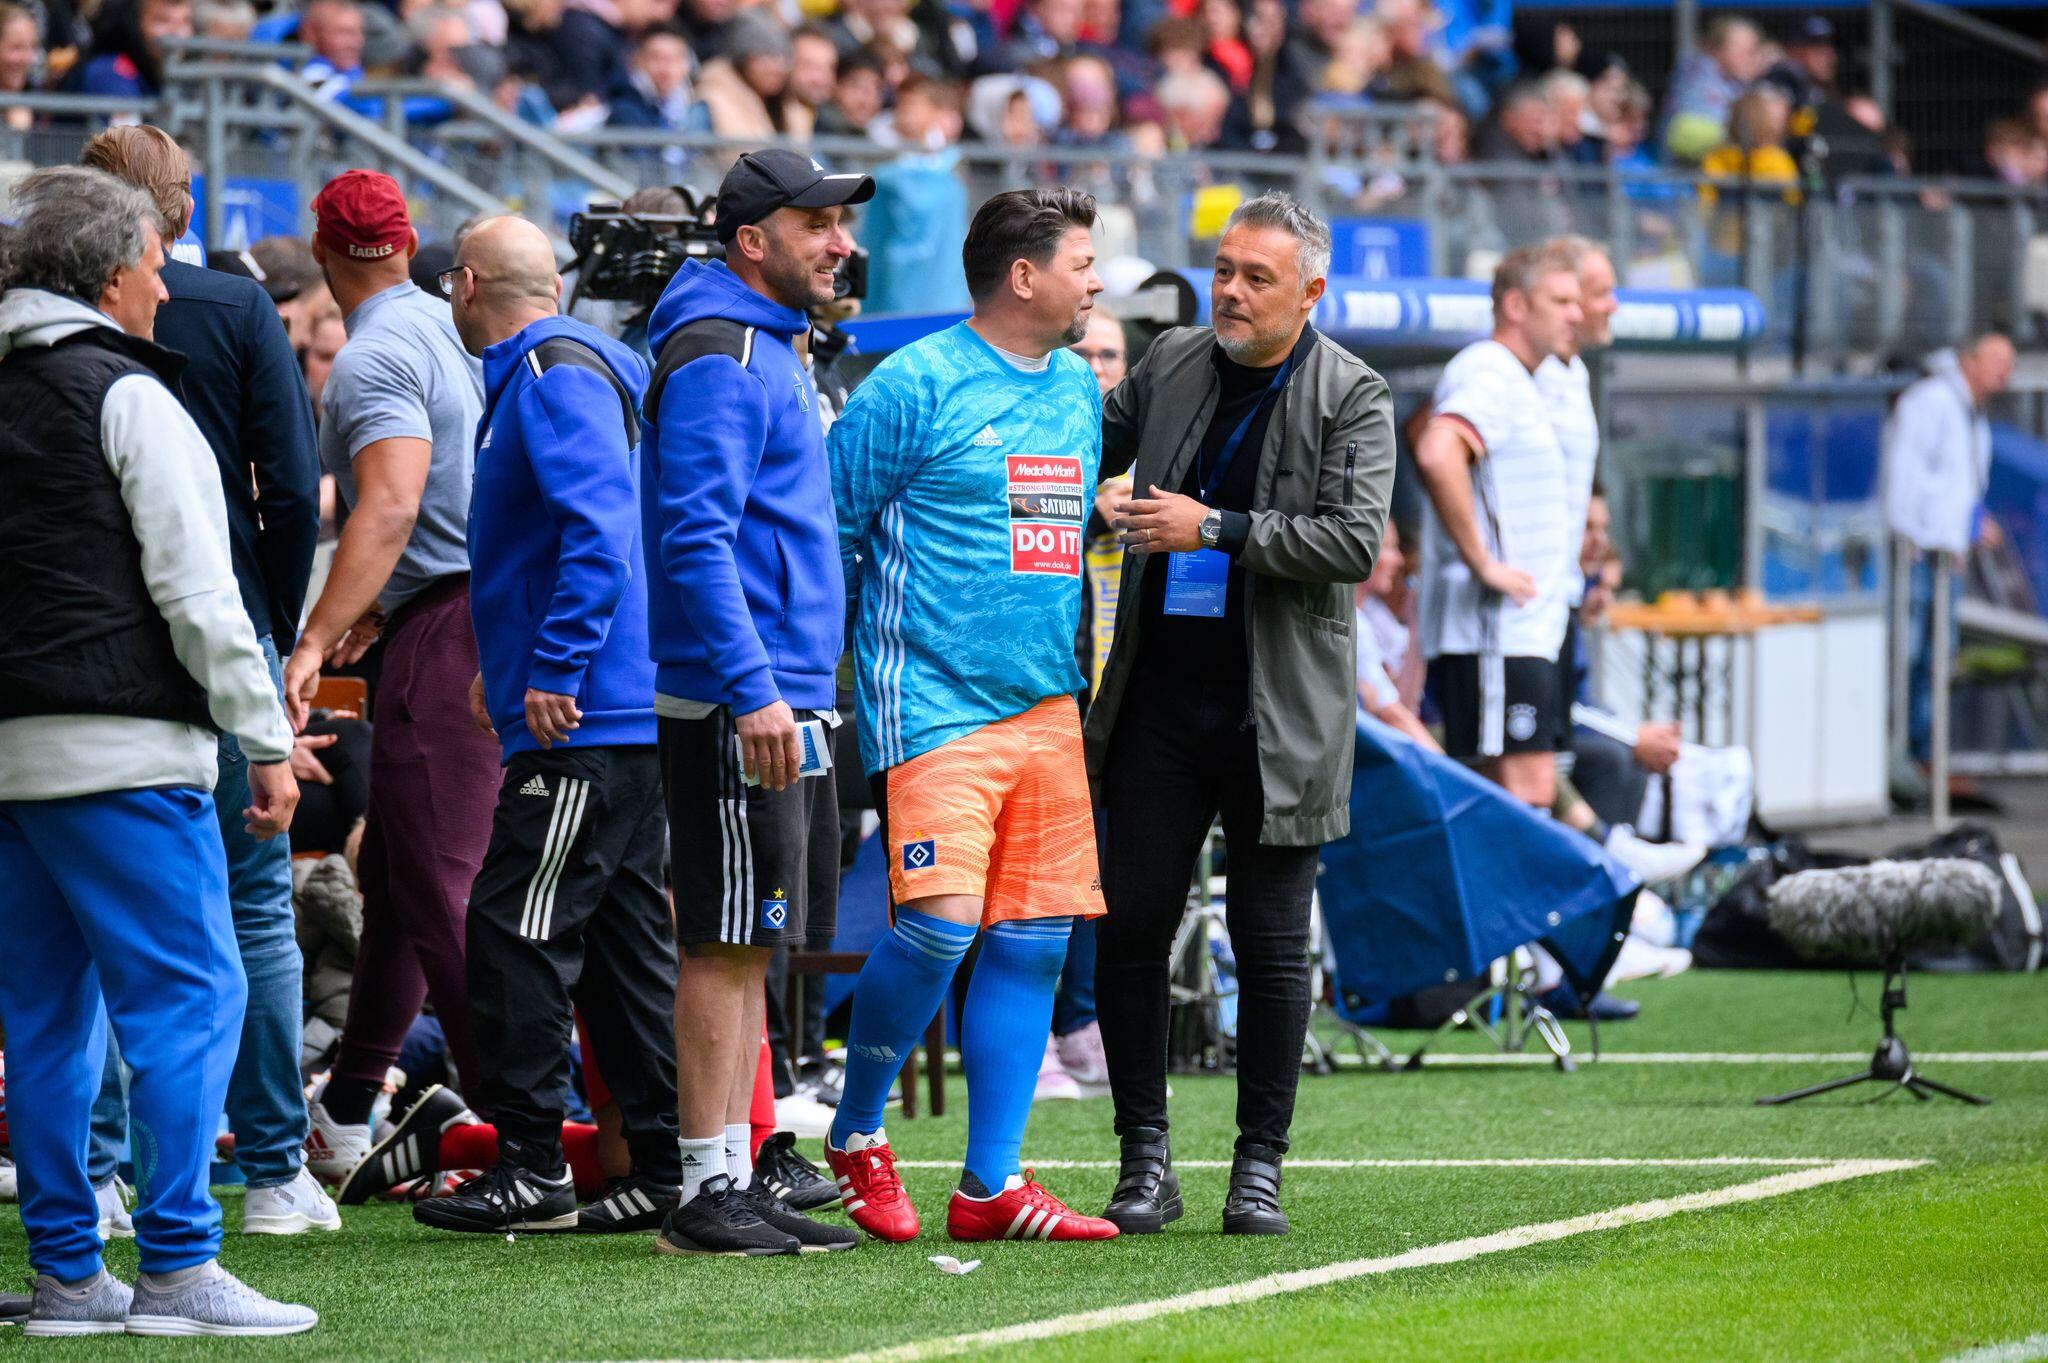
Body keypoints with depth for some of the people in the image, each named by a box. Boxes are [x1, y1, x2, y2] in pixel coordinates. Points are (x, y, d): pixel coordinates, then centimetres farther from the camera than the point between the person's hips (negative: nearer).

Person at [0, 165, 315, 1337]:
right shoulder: (127, 395, -7)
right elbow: (196, 591, -10)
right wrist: (265, 740, -5)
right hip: (121, 752, -8)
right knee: (189, 992, -5)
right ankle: (179, 1269, -10)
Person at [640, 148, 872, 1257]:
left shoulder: (769, 353, 19)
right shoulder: (719, 359, -13)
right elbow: (695, 540, -21)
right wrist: (753, 692, -26)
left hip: (779, 697, 10)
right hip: (736, 705, -10)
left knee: (749, 946, 10)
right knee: (724, 944, -9)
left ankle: (735, 1184, 13)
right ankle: (708, 1195, -8)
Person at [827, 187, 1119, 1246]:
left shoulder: (1078, 388, 15)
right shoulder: (917, 385, -7)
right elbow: (829, 530, -4)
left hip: (1047, 709, 7)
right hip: (936, 706, -7)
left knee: (1033, 941, 2)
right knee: (939, 924, -18)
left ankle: (991, 1187, 6)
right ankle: (855, 1135, 3)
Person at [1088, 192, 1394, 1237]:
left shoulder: (1352, 398, -5)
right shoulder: (1170, 366, 7)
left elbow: (1354, 541, -16)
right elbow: (1095, 447, 24)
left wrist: (1214, 528, -19)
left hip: (1279, 711, -3)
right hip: (1159, 699, 3)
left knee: (1272, 944, 1)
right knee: (1130, 929, 0)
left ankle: (1260, 1164, 10)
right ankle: (1145, 1161, 8)